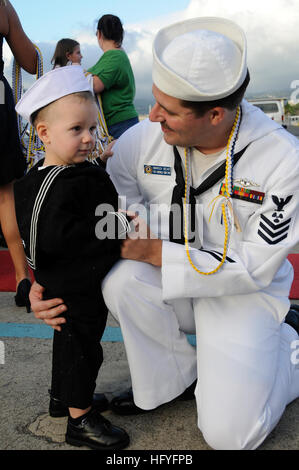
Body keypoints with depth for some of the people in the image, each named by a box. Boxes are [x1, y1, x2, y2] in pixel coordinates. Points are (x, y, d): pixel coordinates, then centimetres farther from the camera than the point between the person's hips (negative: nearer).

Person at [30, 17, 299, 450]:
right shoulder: (143, 140, -15)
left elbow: (254, 269, -21)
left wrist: (154, 252, -27)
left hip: (246, 294, -3)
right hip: (172, 284, 3)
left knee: (229, 434, -14)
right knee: (122, 279, -32)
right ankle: (171, 379, -2)